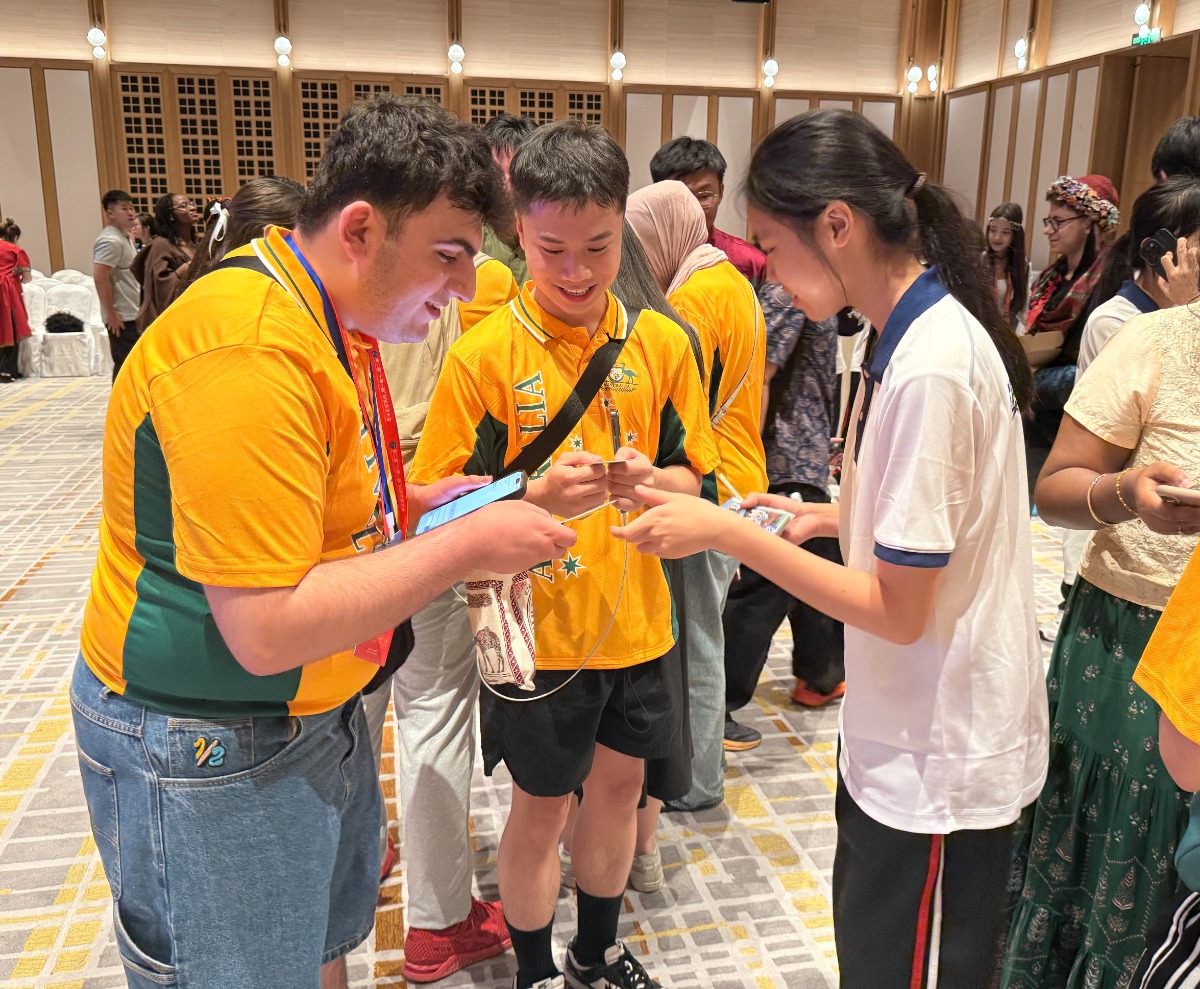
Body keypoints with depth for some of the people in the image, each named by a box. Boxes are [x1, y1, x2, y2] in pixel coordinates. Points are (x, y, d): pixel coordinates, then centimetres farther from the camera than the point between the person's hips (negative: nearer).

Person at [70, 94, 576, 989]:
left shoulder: (330, 319, 5)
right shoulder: (252, 348, -28)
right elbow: (267, 630, -29)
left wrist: (410, 504, 2)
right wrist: (467, 546, -24)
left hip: (316, 713, 9)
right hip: (210, 754, -9)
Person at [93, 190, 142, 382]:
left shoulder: (123, 238, 16)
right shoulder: (111, 240, -14)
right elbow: (100, 277, -22)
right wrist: (111, 314, -20)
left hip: (131, 315, 10)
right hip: (122, 318, -10)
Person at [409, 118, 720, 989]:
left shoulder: (661, 343, -2)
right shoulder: (484, 355, -13)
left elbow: (692, 476, 2)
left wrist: (649, 483, -20)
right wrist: (539, 498, -29)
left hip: (635, 617, 4)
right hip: (536, 630, -4)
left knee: (618, 783, 20)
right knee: (541, 806, 12)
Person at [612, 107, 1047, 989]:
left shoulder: (931, 368, -27)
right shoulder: (927, 332, 3)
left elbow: (899, 611, -23)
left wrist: (725, 532, -21)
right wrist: (833, 517, 3)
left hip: (937, 762, -9)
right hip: (905, 735, 9)